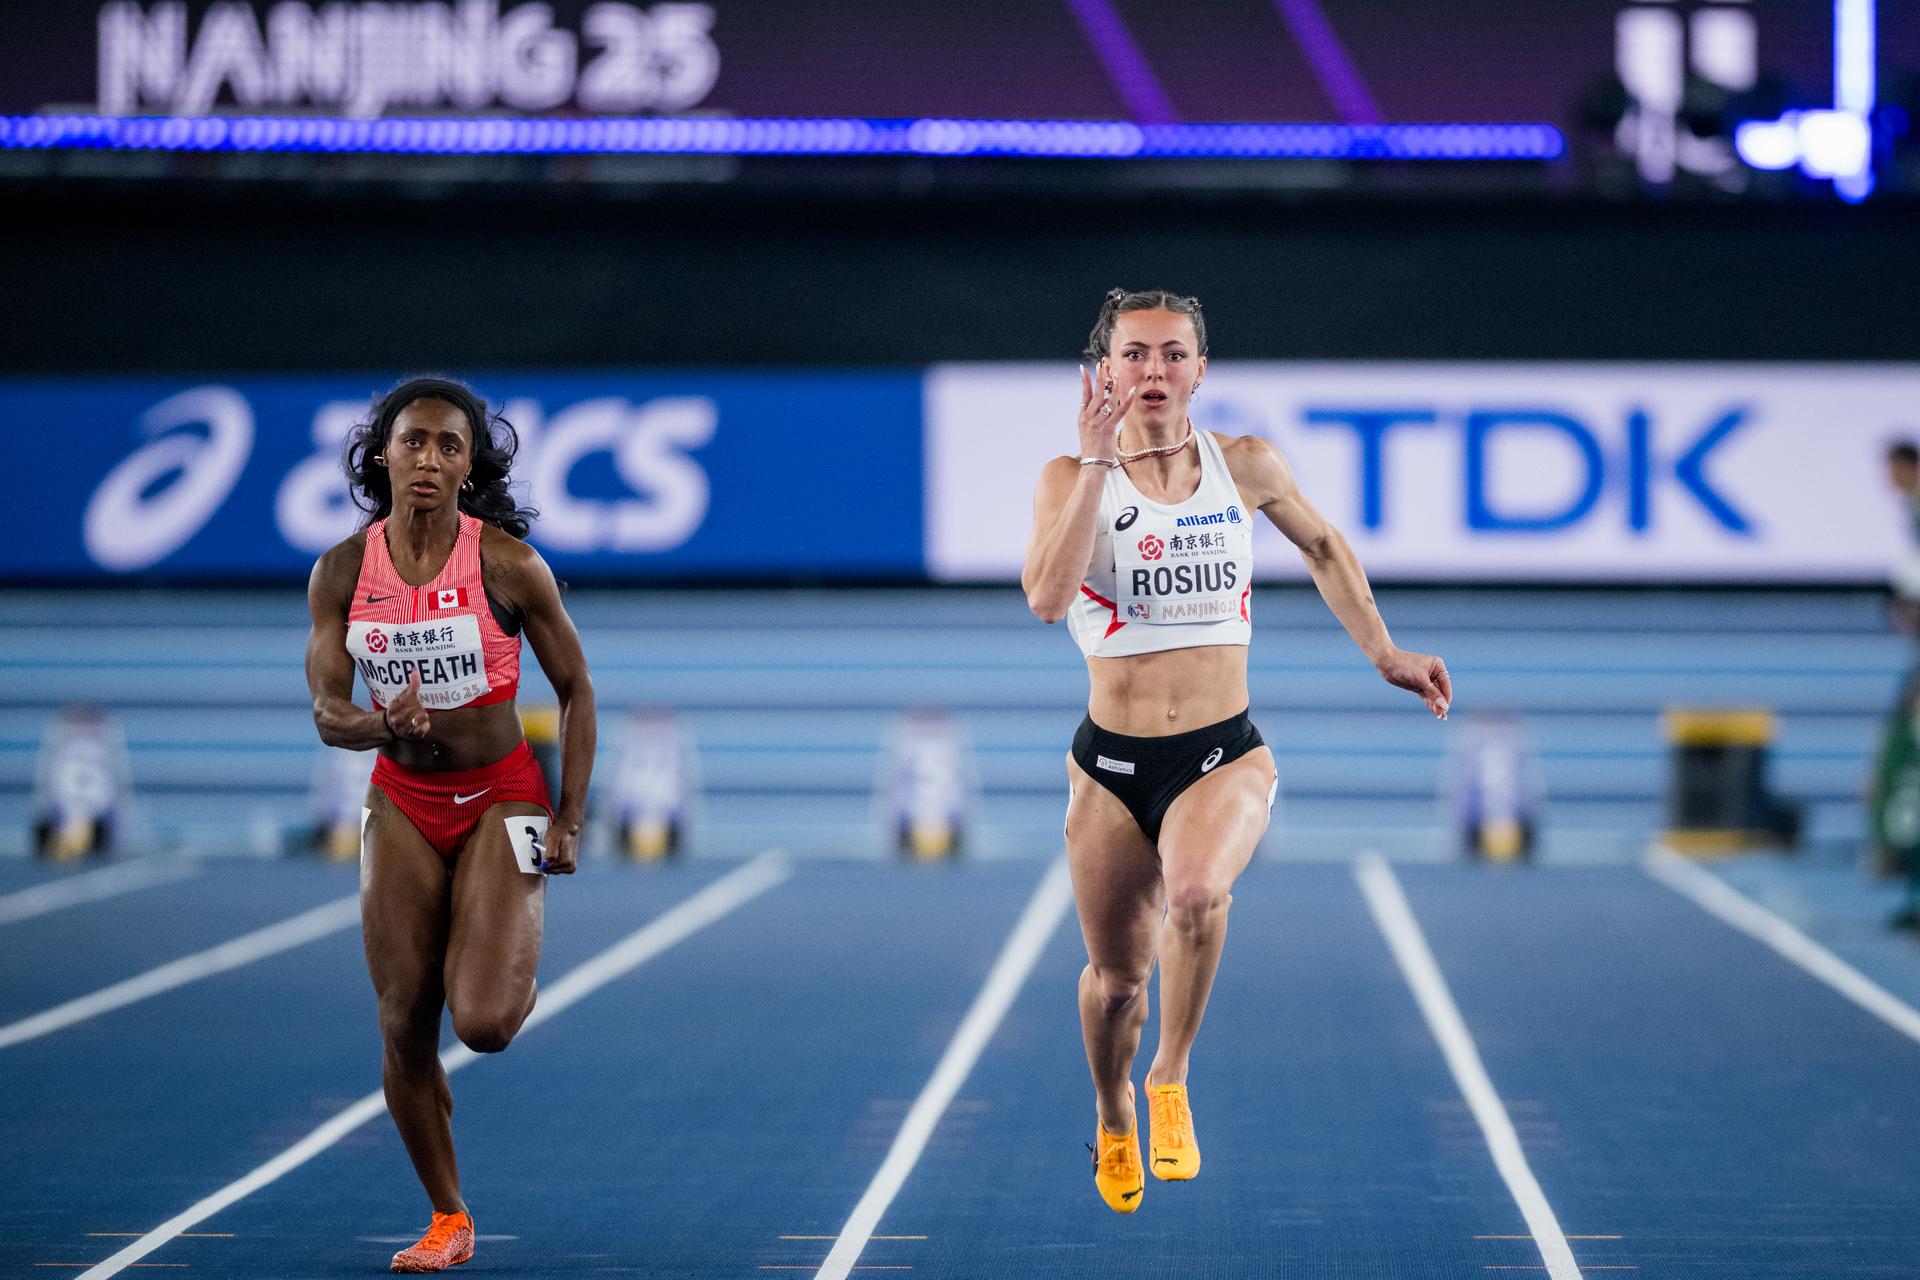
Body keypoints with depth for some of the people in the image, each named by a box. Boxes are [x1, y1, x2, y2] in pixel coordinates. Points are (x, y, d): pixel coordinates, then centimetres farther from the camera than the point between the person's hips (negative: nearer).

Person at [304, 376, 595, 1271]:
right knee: (404, 1027, -1)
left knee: (484, 1022, -18)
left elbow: (574, 689, -4)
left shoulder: (507, 564, -13)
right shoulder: (342, 573, -5)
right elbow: (327, 712, -6)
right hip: (402, 803, 3)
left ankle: (513, 968, 21)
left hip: (501, 797, -3)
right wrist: (380, 724, -30)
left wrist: (569, 820, -8)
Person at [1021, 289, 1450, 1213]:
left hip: (1226, 755, 0)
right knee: (1117, 976, 9)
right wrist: (1099, 460, -22)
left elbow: (1323, 547, 20)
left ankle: (1171, 1079, -8)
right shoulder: (1070, 477, -5)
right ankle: (1114, 1120, 42)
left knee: (1196, 891, -33)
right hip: (1112, 763, 0)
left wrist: (1384, 656, 18)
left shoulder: (1246, 466, 1)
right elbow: (1047, 597, -23)